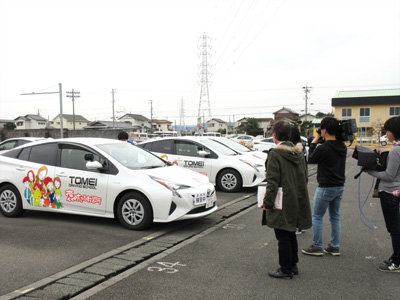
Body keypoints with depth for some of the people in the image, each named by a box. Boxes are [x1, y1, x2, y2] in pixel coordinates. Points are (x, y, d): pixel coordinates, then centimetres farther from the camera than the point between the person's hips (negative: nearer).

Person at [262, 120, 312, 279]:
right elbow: (305, 178, 12)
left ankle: (286, 270, 15)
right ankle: (293, 265, 31)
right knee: (291, 235, 20)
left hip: (282, 203, -8)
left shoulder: (275, 154, -16)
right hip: (297, 201, 8)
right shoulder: (298, 152, 6)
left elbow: (272, 182, -19)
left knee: (283, 237, 5)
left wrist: (267, 203, -13)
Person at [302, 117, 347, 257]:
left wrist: (313, 144, 6)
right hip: (340, 187, 8)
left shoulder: (323, 148, -21)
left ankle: (316, 247, 11)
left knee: (317, 217, 5)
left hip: (326, 188, -7)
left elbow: (310, 160, -5)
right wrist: (322, 143, 12)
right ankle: (334, 247, 22)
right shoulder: (342, 147, 2)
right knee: (335, 217, 15)